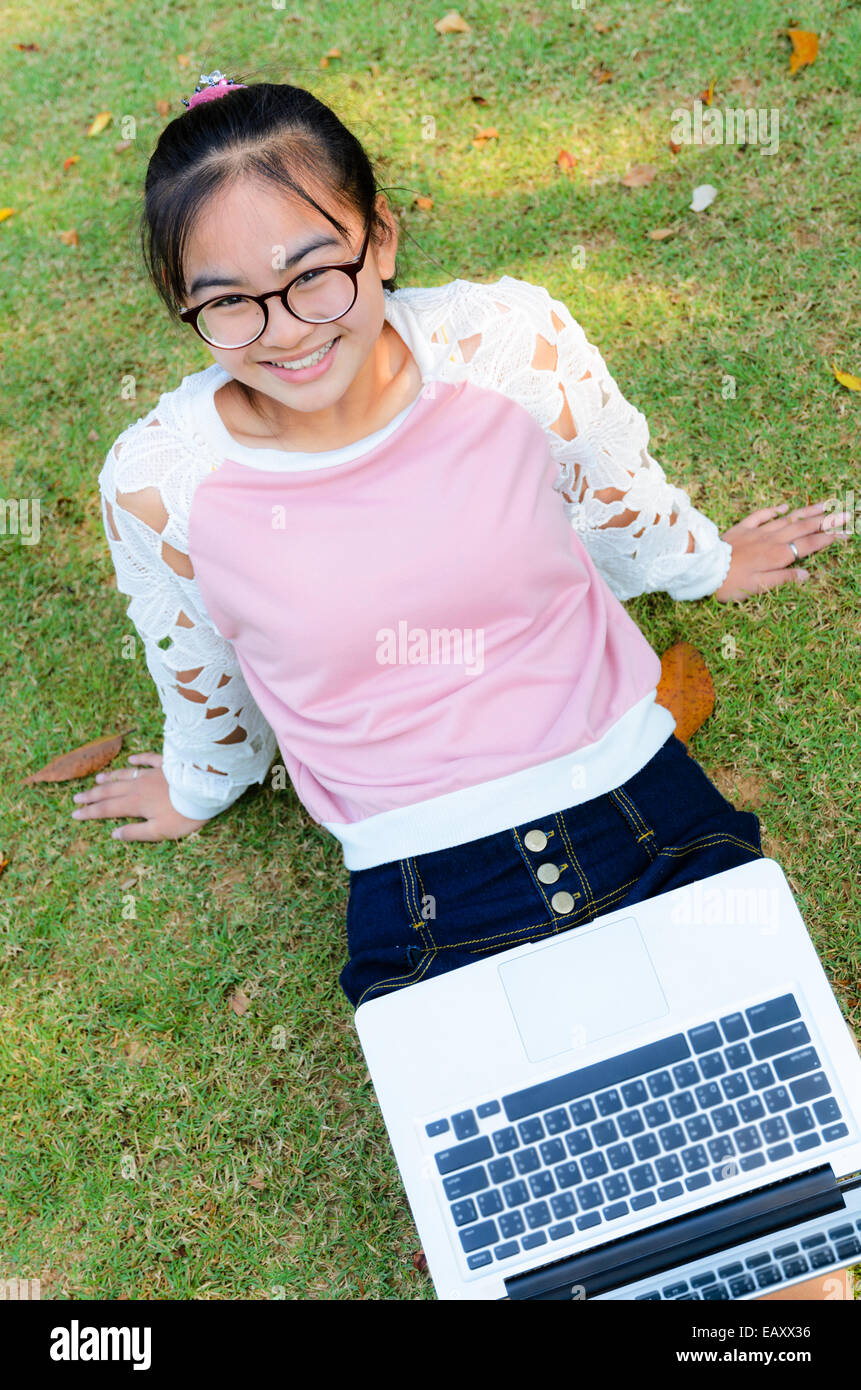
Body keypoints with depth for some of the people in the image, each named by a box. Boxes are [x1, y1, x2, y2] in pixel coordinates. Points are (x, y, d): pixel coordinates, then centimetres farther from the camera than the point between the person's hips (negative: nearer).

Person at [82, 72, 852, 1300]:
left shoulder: (514, 340, -9)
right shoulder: (161, 483, -9)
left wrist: (703, 561, 29)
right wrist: (203, 786, 29)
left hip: (642, 810, 2)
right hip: (424, 896, 0)